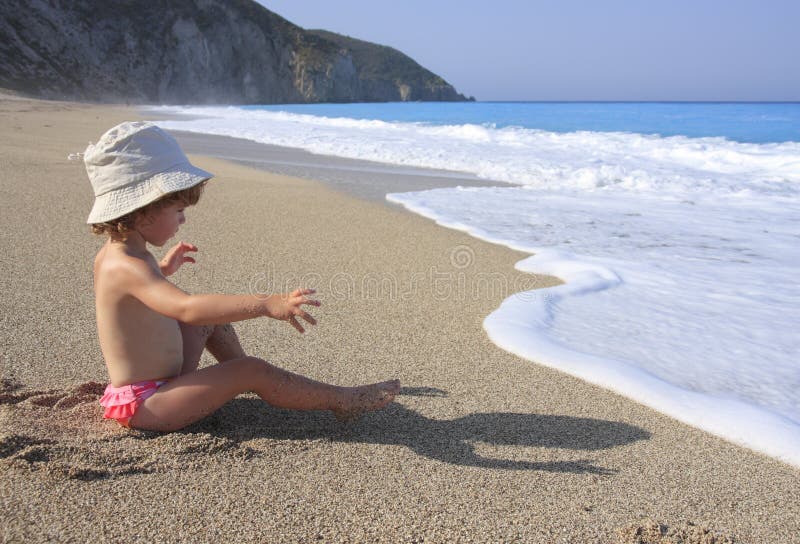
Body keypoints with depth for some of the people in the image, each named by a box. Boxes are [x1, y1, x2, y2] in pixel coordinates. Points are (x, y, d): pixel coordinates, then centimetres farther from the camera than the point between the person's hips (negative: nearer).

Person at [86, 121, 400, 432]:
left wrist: (162, 269, 32)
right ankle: (343, 402, -3)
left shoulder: (113, 254, 4)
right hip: (146, 405, -10)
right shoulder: (129, 266, -29)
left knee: (211, 321, 17)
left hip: (146, 386, 10)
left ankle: (247, 384, 30)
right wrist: (267, 305, -53)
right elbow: (186, 308, -46)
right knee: (252, 371, -15)